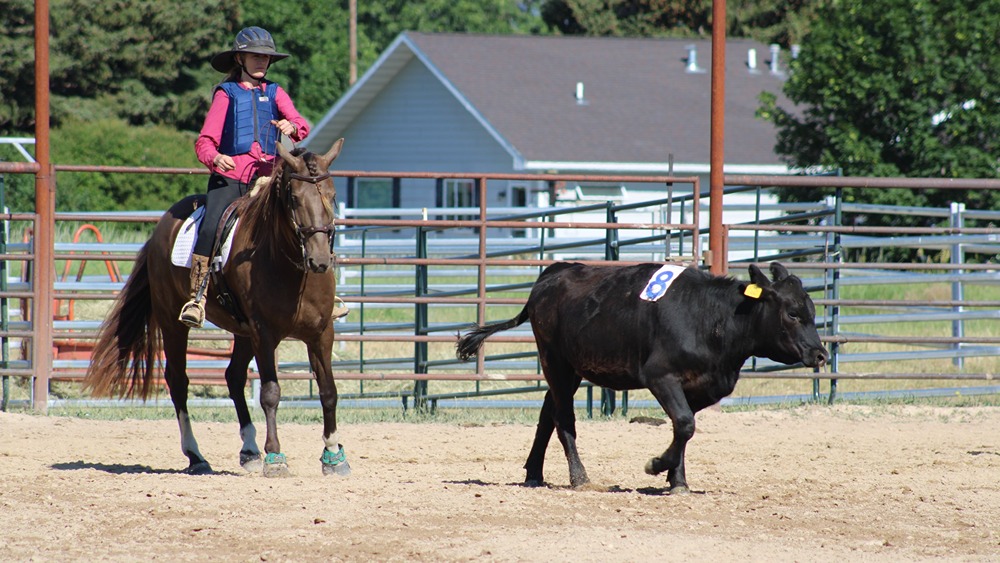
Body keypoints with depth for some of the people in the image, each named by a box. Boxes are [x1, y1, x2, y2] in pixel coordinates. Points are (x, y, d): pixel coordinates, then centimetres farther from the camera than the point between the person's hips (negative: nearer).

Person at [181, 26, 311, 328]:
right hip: (228, 177, -2)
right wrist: (215, 157, -20)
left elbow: (301, 125, 2)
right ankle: (197, 299, -23)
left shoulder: (275, 93, 16)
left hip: (265, 177, 2)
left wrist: (293, 127, -23)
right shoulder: (227, 94, 9)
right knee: (209, 228, -25)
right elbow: (205, 141, 2)